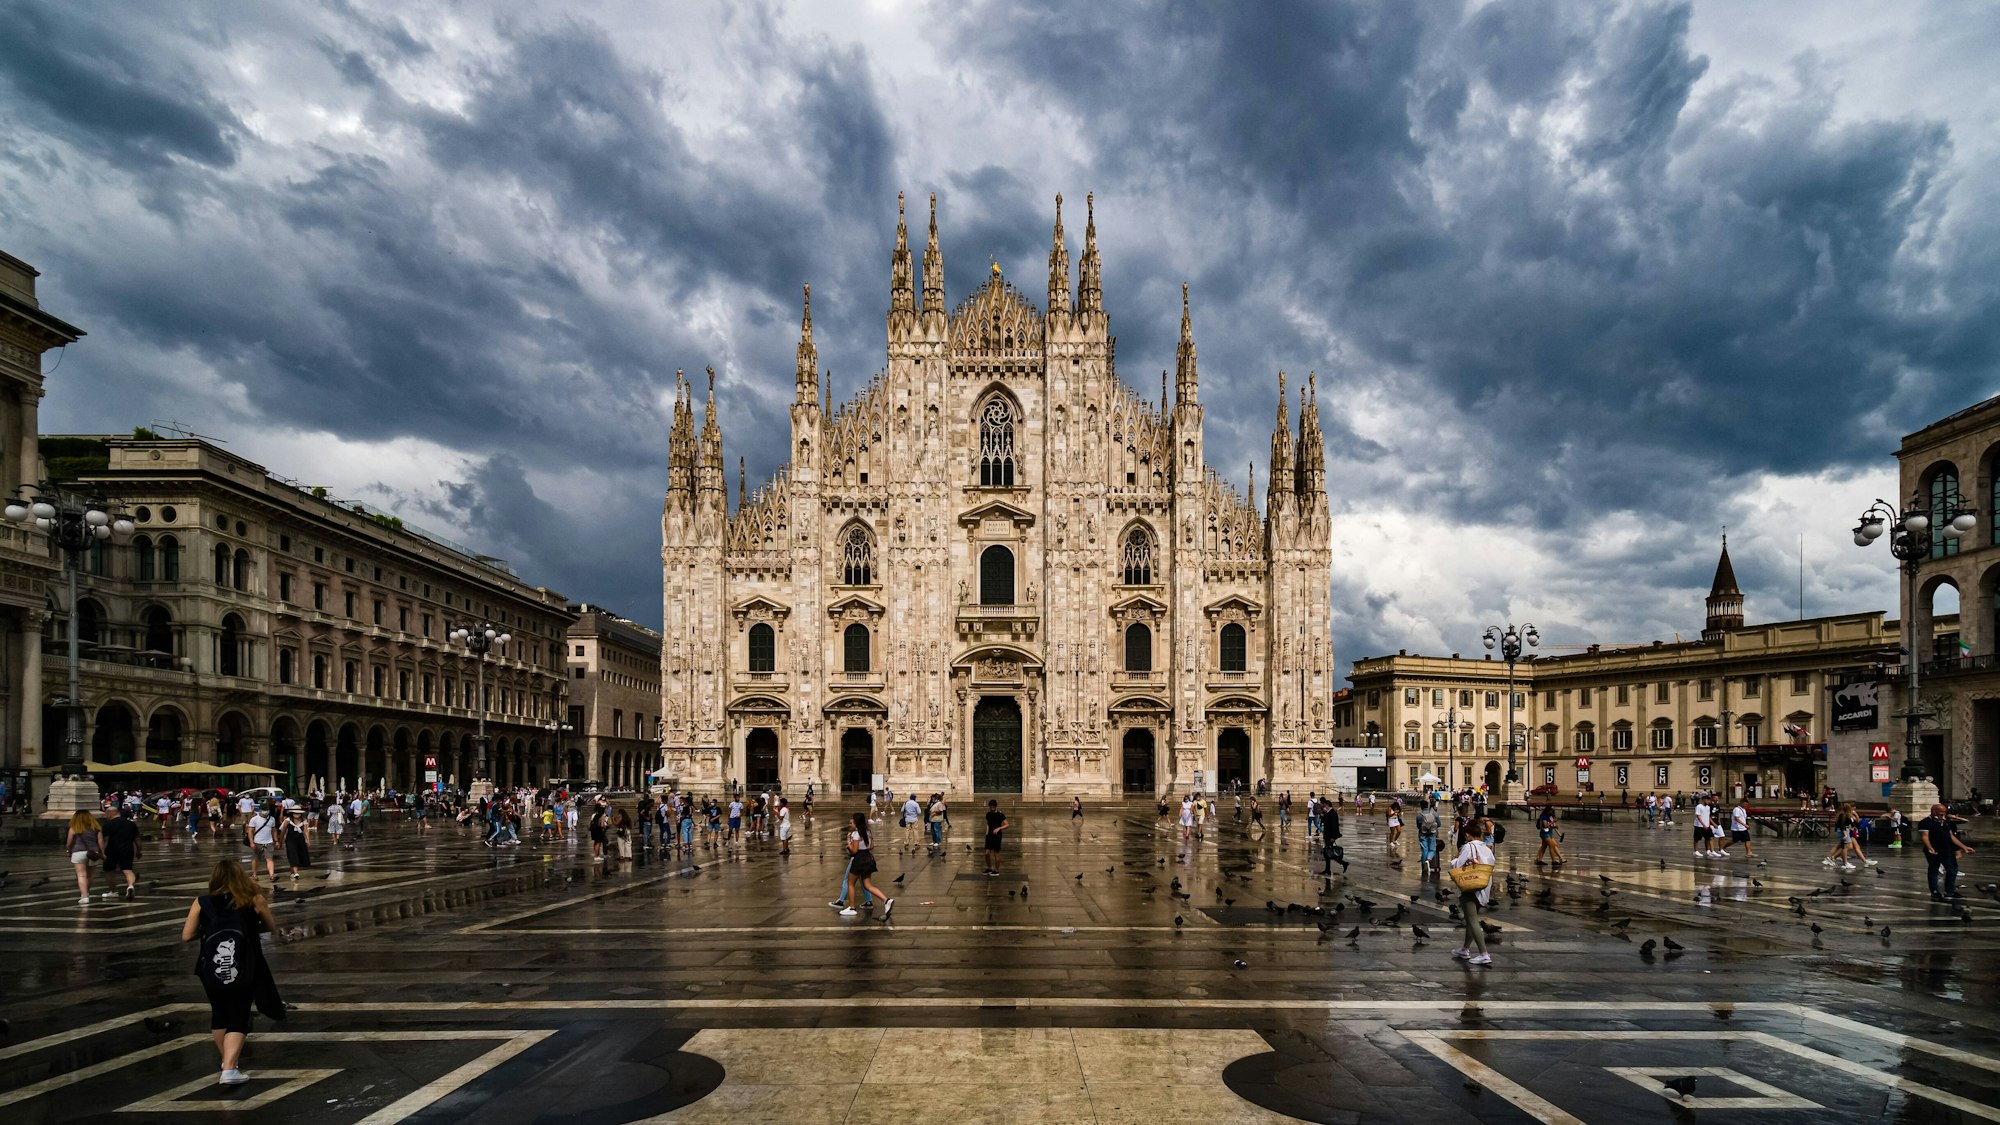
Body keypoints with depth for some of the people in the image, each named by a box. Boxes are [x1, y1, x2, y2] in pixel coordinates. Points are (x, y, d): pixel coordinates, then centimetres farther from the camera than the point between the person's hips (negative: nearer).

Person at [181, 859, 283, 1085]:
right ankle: (229, 1069, -10)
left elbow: (186, 936, 4)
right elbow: (272, 928, 11)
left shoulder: (201, 904, 0)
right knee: (238, 1018, 4)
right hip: (244, 971, -2)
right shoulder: (255, 900, -2)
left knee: (219, 1015, 23)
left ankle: (228, 1059, 40)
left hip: (212, 971, 2)